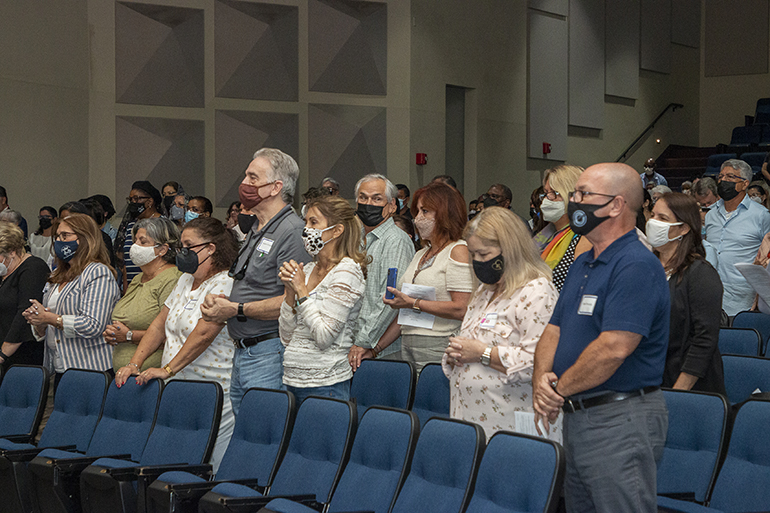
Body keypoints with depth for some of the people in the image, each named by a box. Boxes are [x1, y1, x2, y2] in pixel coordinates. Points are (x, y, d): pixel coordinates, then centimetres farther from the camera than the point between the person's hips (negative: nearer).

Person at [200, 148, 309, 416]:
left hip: (271, 356, -10)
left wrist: (236, 309, -16)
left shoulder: (292, 231, -14)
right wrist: (220, 300, 5)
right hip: (241, 354, 10)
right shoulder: (255, 230, 18)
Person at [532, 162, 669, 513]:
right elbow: (554, 331, 15)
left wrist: (558, 389, -14)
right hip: (577, 417, 10)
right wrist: (542, 380, -5)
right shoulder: (583, 264, 16)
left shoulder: (636, 266, -17)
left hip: (620, 421, -10)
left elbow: (613, 348, -25)